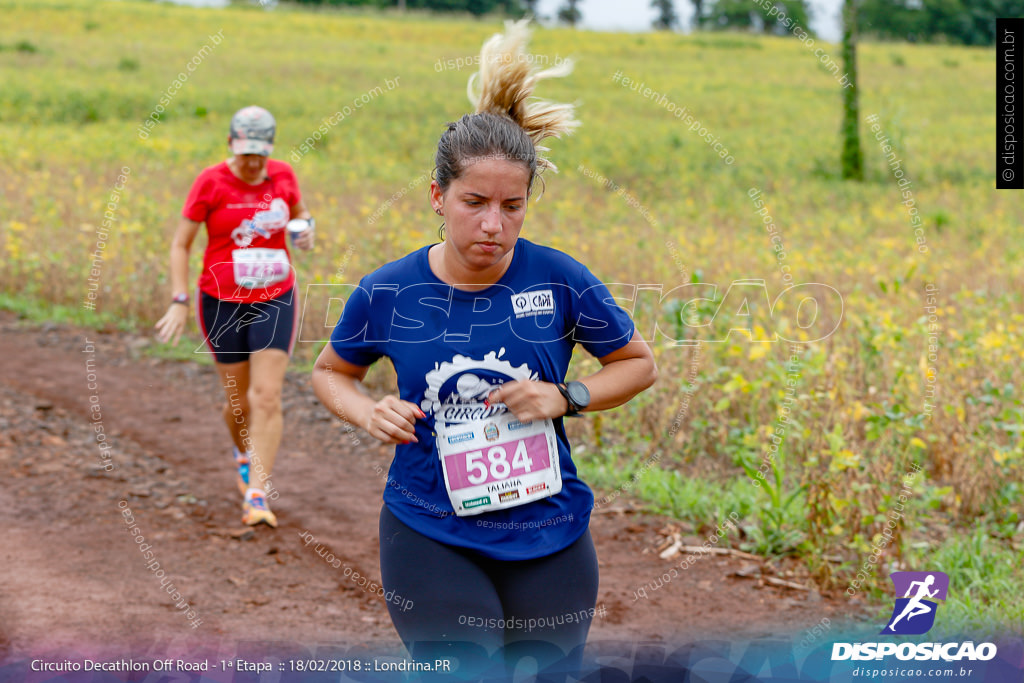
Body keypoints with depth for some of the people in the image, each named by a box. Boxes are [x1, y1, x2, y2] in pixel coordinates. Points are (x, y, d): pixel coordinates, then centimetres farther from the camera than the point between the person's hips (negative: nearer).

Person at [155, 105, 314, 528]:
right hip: (222, 303, -1)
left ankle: (256, 497, -10)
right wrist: (179, 301, -13)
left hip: (275, 301, 1)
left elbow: (299, 213, 20)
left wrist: (306, 228, -4)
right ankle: (244, 454, 43)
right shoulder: (211, 183, -8)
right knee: (237, 398, 9)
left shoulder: (283, 176, 0)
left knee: (267, 397, -10)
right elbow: (180, 244, -5)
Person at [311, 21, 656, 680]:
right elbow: (331, 371, 12)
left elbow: (639, 363, 7)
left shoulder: (560, 280, -8)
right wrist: (369, 411, -9)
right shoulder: (387, 293, -7)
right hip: (430, 537, -1)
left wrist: (567, 397, -11)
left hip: (547, 537, 1)